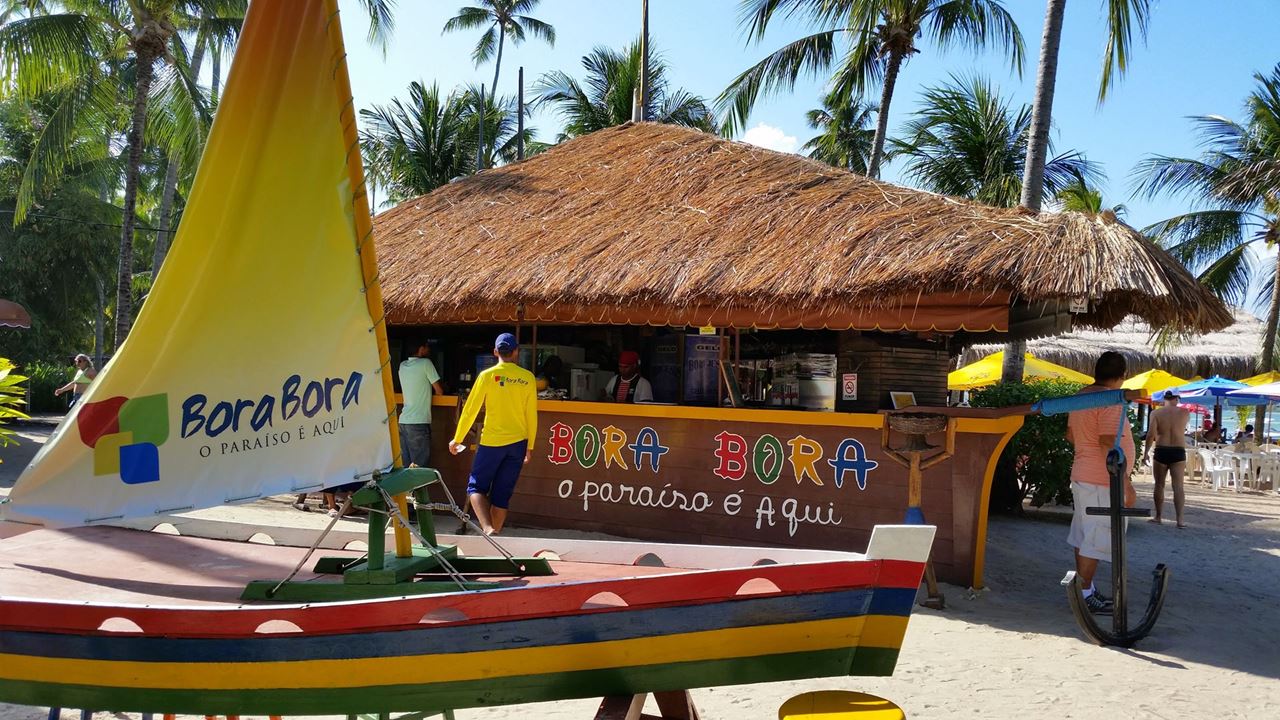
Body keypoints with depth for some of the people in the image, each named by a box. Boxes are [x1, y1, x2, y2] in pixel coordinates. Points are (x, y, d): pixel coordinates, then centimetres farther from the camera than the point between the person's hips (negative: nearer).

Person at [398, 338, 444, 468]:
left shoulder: (402, 365, 10)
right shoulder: (426, 363, -7)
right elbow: (439, 391, -3)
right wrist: (441, 389, 17)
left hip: (404, 421, 7)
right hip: (419, 423, -7)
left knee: (407, 466, 7)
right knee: (421, 466, -5)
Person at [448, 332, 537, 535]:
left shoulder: (487, 376, -6)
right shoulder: (528, 378, 0)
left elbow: (470, 410, -3)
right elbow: (532, 415, 4)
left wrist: (457, 439, 7)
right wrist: (530, 446, 14)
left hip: (492, 442, -3)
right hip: (518, 443, 3)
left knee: (476, 487, 8)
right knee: (502, 493, 11)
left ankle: (488, 528, -13)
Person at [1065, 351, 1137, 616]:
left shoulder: (1082, 396, 10)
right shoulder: (1112, 400, -17)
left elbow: (1070, 435, 19)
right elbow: (1109, 443, -25)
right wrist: (1126, 483, -22)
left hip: (1082, 476, 9)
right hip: (1101, 481, -9)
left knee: (1084, 537, 15)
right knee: (1095, 540, -3)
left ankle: (1084, 588, 24)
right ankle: (1084, 594, 2)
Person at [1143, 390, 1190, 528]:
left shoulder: (1156, 412, -4)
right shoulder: (1184, 412, 2)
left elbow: (1151, 434, -11)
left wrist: (1146, 452, -4)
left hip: (1161, 451, -1)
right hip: (1178, 452, 1)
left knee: (1159, 485, 10)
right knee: (1178, 486, -1)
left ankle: (1158, 517, 17)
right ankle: (1179, 519, -6)